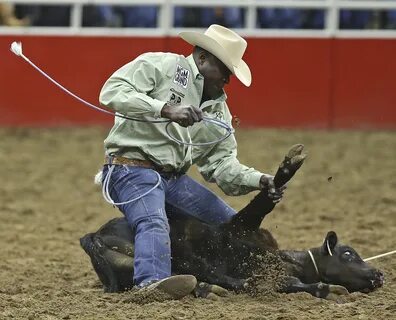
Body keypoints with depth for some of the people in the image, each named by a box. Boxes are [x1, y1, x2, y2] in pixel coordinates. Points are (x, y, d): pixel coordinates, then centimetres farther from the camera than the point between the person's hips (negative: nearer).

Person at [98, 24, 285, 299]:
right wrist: (166, 109, -29)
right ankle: (152, 282, -56)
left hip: (175, 178, 9)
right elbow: (112, 91, -19)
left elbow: (221, 162, 13)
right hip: (133, 168, -9)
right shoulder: (160, 65, -5)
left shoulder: (218, 108, 17)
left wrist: (260, 181, -7)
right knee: (154, 222, -36)